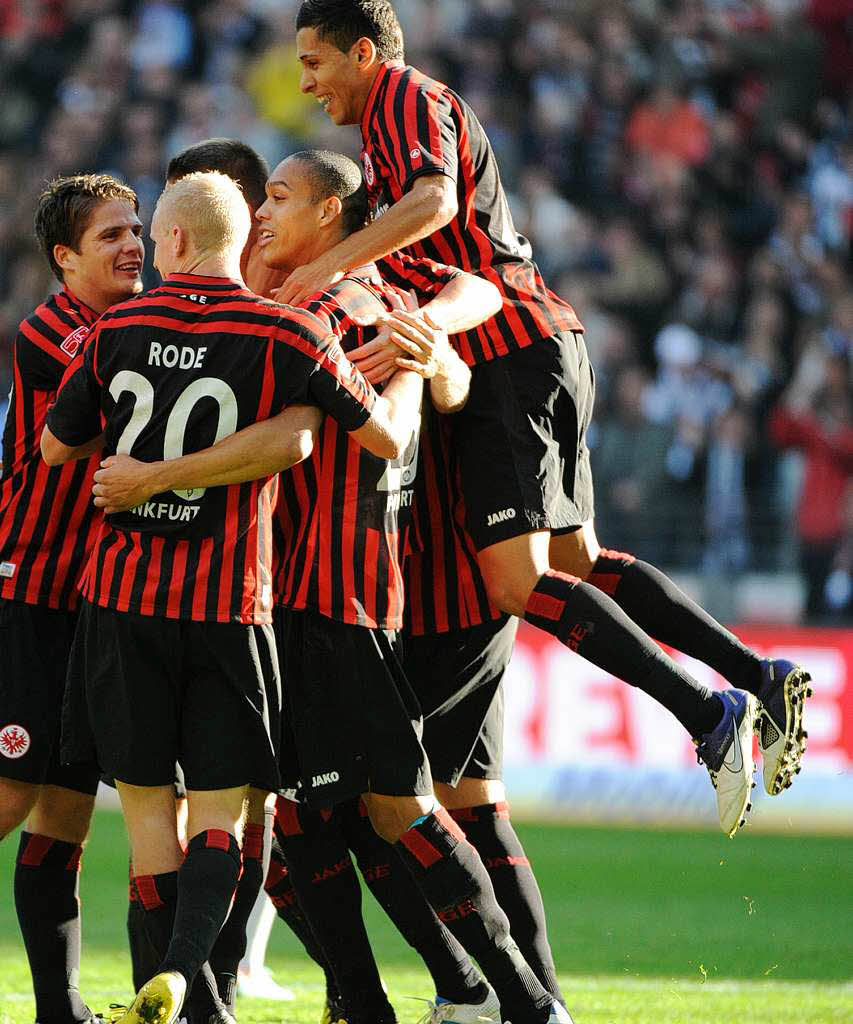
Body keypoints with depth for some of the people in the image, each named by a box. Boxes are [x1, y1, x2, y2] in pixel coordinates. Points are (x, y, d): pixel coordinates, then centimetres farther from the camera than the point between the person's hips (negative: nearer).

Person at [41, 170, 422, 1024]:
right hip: (227, 602, -2)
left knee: (146, 801, 10)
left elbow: (55, 447, 14)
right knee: (218, 809, 2)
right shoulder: (287, 336, -5)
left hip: (123, 596, 2)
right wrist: (410, 363, 21)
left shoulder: (116, 330, 3)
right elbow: (388, 437, 2)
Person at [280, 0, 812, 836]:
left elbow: (434, 201, -25)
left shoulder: (408, 100, -5)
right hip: (548, 349, 10)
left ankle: (709, 716, -21)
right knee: (577, 562, 14)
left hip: (511, 354, -10)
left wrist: (331, 264, -31)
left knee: (517, 581, -16)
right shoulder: (399, 117, 27)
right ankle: (761, 679, 11)